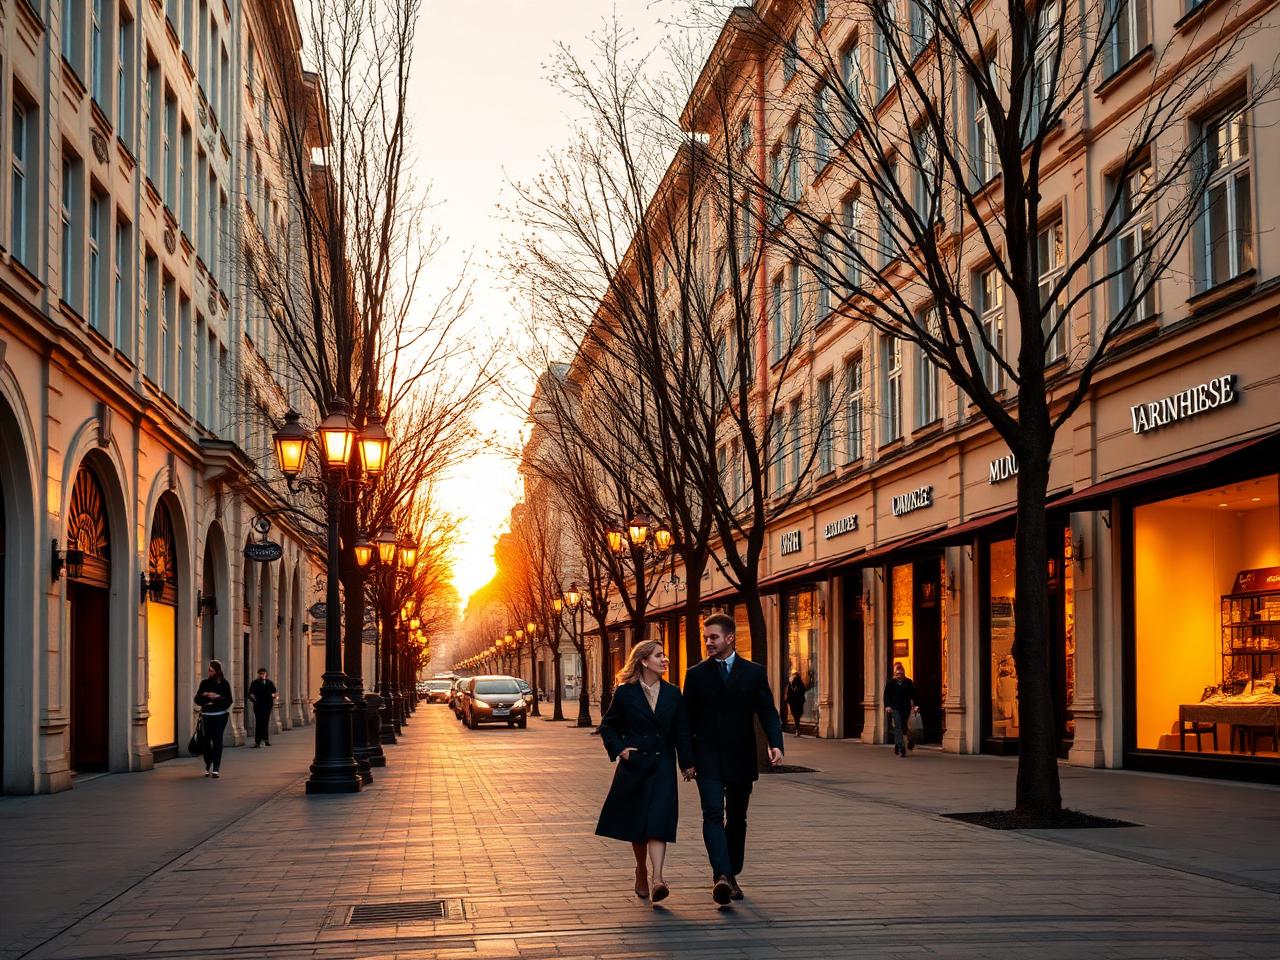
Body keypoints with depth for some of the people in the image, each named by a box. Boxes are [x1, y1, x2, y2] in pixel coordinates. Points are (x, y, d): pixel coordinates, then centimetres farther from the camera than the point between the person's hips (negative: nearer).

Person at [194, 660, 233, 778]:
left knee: (217, 740, -6)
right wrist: (205, 696, -14)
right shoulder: (204, 683, 7)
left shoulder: (224, 684, 0)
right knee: (206, 740, 1)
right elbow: (197, 699, 5)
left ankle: (216, 769, -5)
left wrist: (217, 697, -17)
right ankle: (207, 767, 18)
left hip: (220, 716, -2)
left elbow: (228, 701, -4)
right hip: (206, 715, 2)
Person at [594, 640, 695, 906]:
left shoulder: (673, 694, 6)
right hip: (634, 765, -1)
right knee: (636, 823, 9)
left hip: (663, 766, 1)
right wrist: (619, 749, -6)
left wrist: (687, 763, 6)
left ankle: (656, 879, -22)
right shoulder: (626, 693, -1)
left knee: (658, 822, -12)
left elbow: (682, 732, 10)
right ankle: (641, 872, 29)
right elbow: (607, 726, 7)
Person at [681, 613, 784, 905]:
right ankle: (721, 875, -27)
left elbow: (767, 711, 1)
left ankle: (731, 876, 23)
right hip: (708, 758, -2)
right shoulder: (696, 674, 4)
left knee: (736, 819, 10)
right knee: (713, 814, -16)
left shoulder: (754, 672, 4)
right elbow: (688, 719, 7)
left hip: (741, 759, 2)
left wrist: (776, 743, -16)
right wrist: (686, 758, 4)